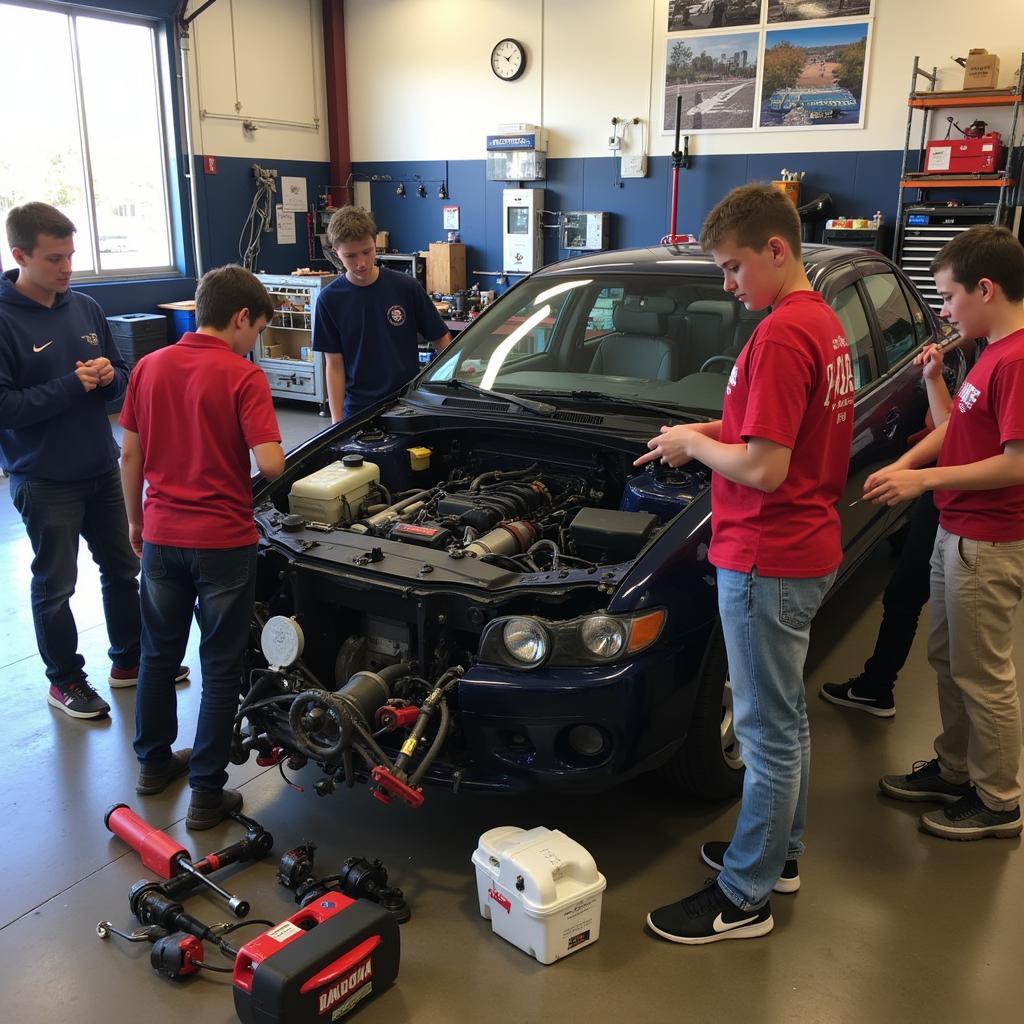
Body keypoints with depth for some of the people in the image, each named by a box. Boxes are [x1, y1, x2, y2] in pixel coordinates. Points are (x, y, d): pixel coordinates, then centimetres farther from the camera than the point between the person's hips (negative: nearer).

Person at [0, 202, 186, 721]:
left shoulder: (86, 307, 2)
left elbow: (122, 376, 12)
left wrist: (108, 376, -11)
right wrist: (72, 385, -22)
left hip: (102, 468, 6)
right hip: (44, 480, -6)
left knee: (123, 568, 18)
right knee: (55, 584, 9)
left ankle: (129, 660, 36)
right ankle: (64, 680, 27)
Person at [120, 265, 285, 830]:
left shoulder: (149, 367, 3)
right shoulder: (243, 377, -13)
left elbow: (130, 454, 6)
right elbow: (270, 464, -21)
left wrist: (136, 520, 17)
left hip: (161, 536, 5)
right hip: (223, 542, -5)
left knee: (158, 653, 21)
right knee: (220, 666, 7)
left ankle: (153, 761, 38)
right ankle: (206, 792, 13)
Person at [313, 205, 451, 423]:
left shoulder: (406, 287, -5)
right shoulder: (330, 299, -3)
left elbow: (442, 340, 1)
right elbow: (334, 366, -1)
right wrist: (337, 422, -6)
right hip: (358, 411, 0)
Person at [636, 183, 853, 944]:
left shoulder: (780, 336, -22)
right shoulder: (826, 324, 10)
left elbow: (764, 469, -25)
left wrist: (695, 445, -9)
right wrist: (717, 429, 8)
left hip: (768, 561, -10)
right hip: (809, 551, 10)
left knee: (769, 731, 2)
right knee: (786, 716, 21)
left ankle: (743, 900, 17)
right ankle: (780, 854, 39)